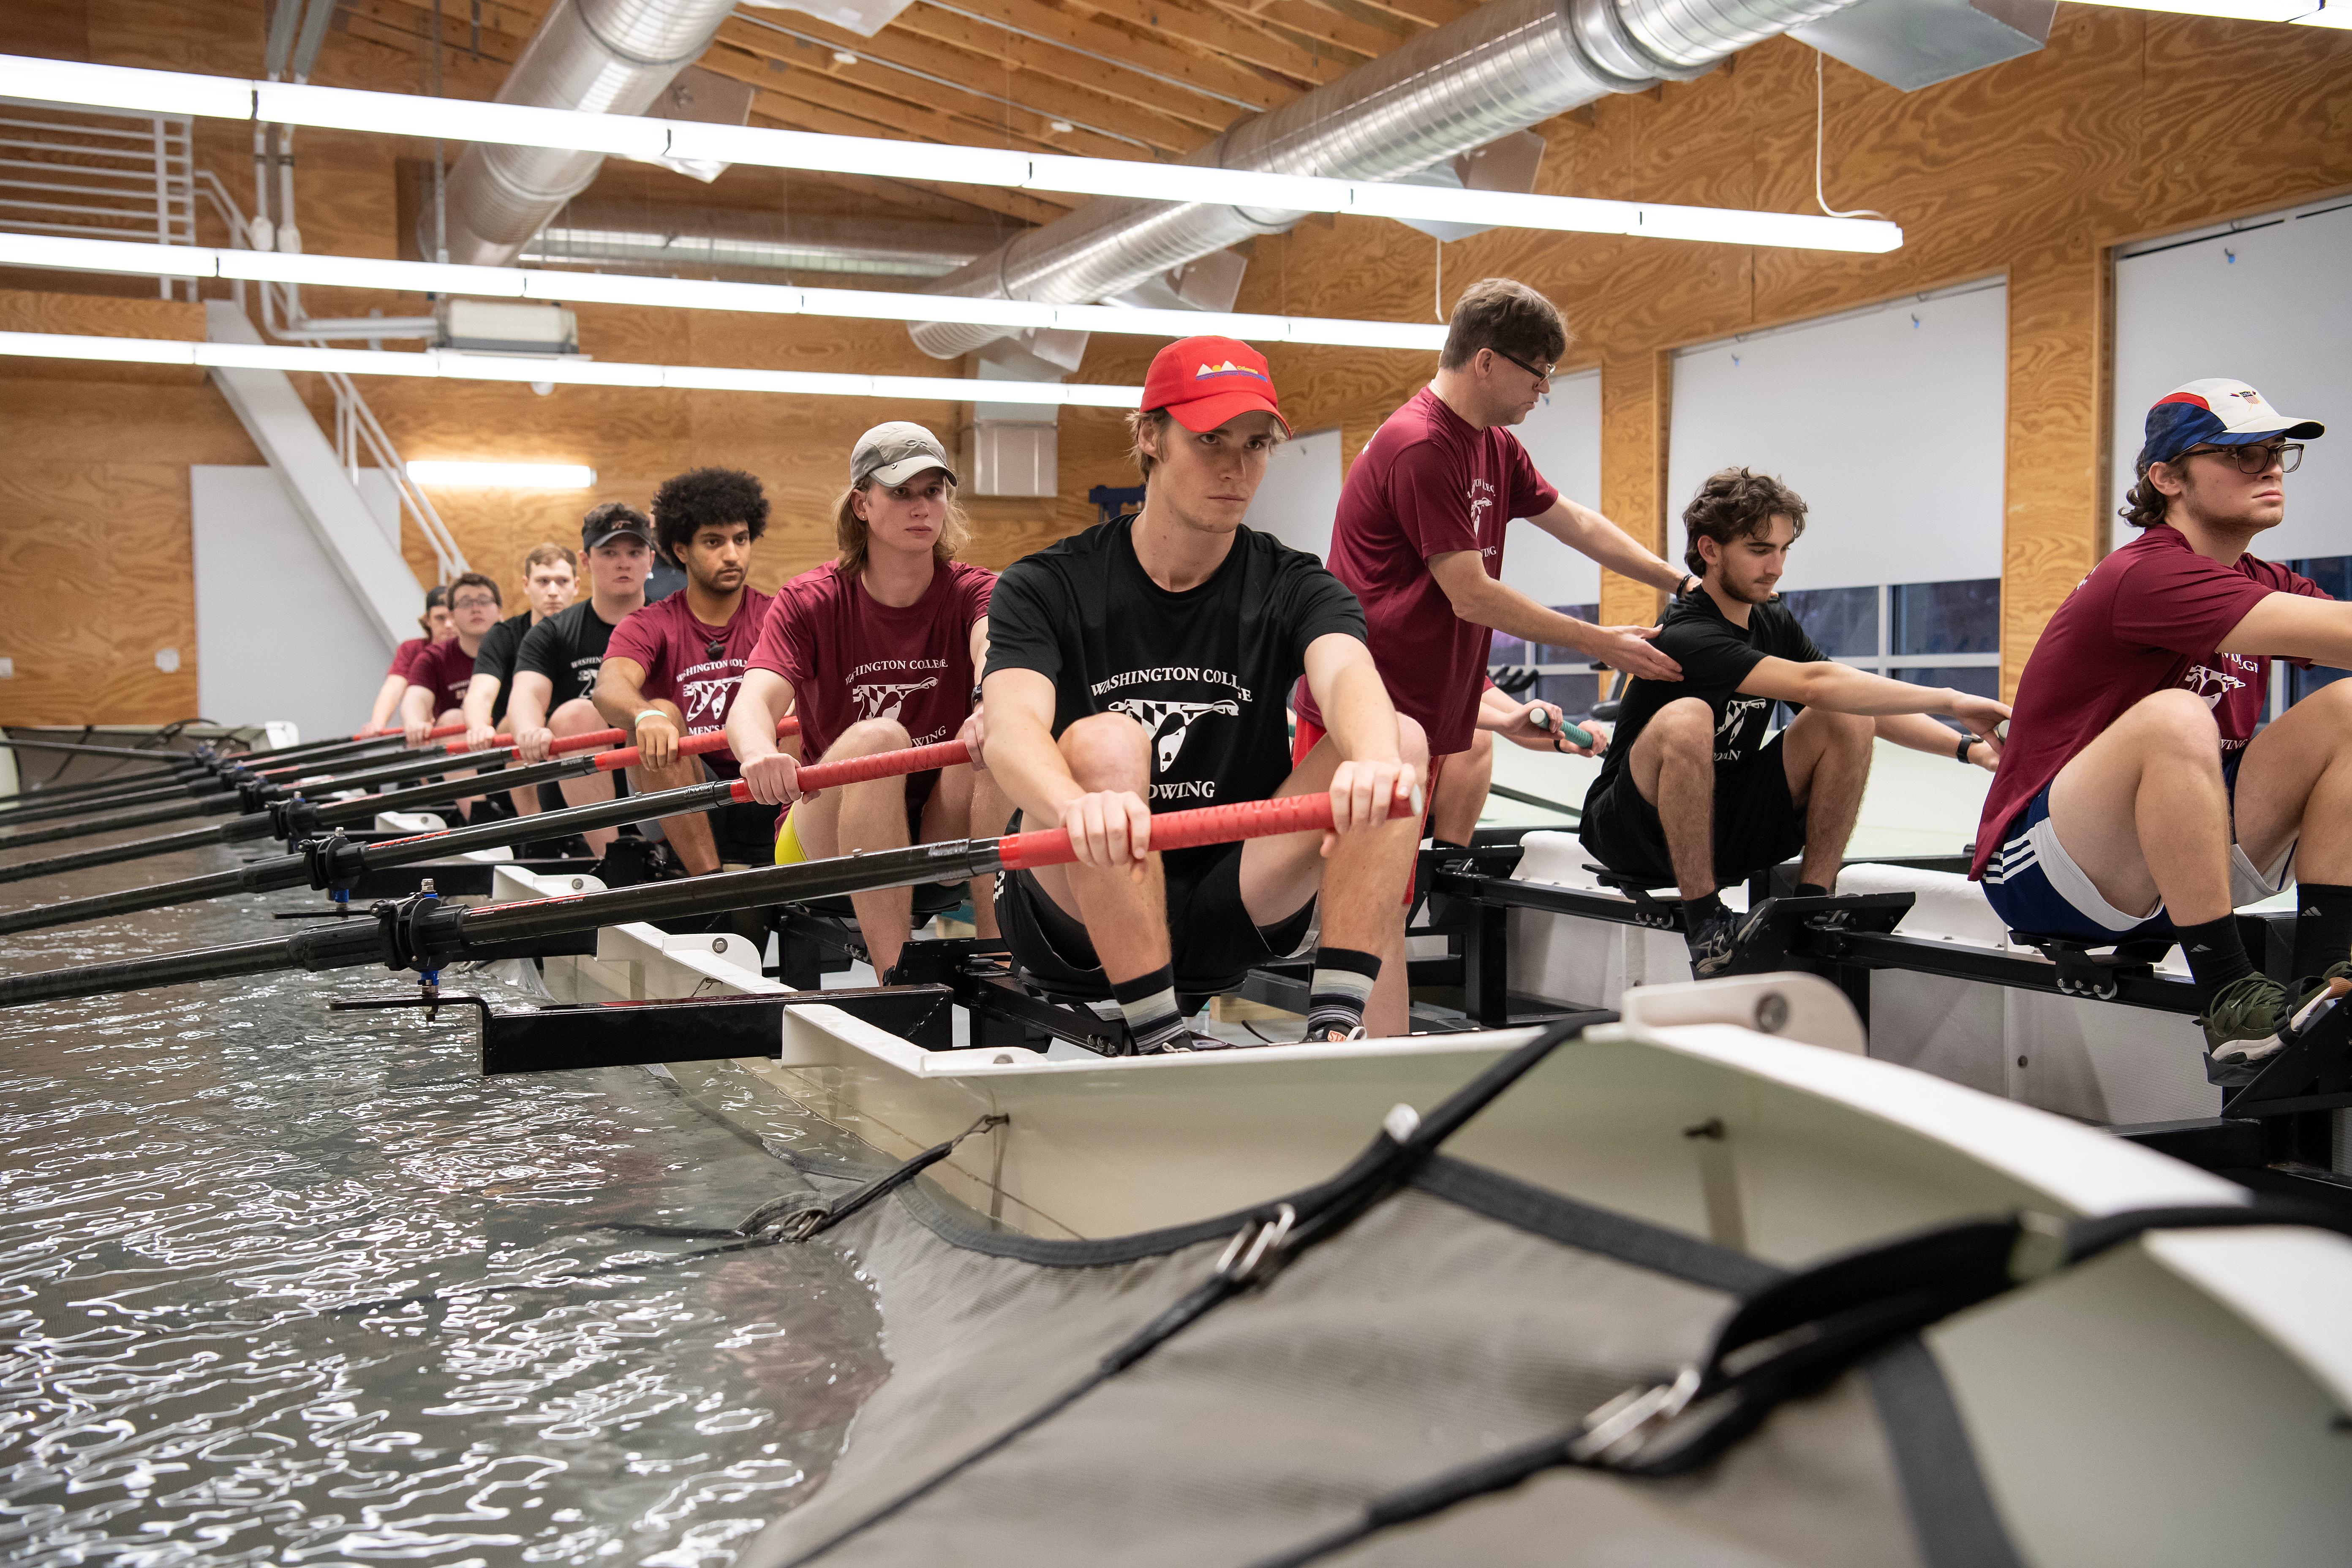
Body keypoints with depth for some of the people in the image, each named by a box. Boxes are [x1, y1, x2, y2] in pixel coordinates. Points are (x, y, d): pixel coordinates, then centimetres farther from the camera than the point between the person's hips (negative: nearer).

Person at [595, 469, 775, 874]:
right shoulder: (648, 627, 3)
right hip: (680, 816, 0)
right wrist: (646, 716, -44)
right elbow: (610, 687, -19)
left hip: (764, 801, 0)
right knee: (660, 716, -28)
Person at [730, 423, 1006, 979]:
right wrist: (761, 752, -47)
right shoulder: (810, 602, -2)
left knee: (990, 739, -27)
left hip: (943, 831, 1)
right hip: (827, 834, -1)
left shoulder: (974, 594, -1)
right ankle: (895, 975, -35)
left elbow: (996, 656, -26)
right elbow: (752, 703, -20)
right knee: (877, 736, -31)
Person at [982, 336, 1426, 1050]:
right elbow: (1012, 728, -24)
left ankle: (1339, 1021, -26)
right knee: (1105, 741, -31)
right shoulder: (1046, 589, -4)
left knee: (1402, 738, -16)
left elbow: (1349, 676, -22)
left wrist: (1375, 763, -48)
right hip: (1077, 920, -2)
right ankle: (1160, 1039, -28)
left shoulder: (1295, 588, 2)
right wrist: (1079, 810, -50)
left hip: (1236, 913, 2)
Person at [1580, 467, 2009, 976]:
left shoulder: (1774, 623, 4)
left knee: (1849, 722, -9)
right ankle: (1704, 925, -29)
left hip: (1721, 829, 7)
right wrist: (1949, 700, -33)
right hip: (1632, 833, -7)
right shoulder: (1687, 637, -23)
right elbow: (1813, 685, -35)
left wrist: (1964, 746, -11)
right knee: (1686, 721, -37)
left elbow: (1865, 705, 4)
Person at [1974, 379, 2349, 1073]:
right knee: (2175, 717, -33)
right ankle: (2231, 1005, -28)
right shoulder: (2152, 574, -18)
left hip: (2176, 871, 8)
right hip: (2042, 875, -8)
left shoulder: (2264, 584, 10)